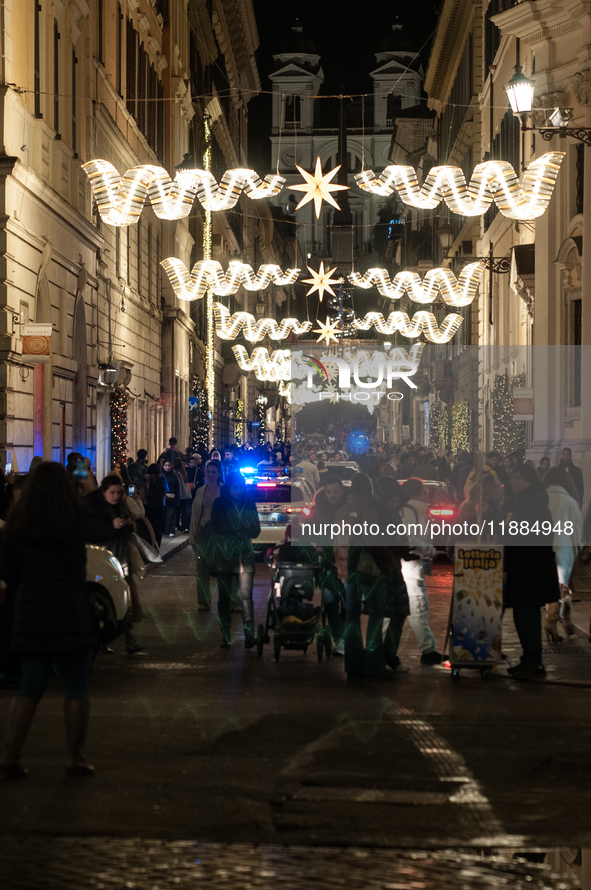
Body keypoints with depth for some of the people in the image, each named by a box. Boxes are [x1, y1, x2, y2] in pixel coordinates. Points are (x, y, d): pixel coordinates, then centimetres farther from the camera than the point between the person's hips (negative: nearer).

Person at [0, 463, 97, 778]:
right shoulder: (78, 522, -10)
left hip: (30, 615, 3)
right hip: (72, 615, -3)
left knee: (29, 688, 12)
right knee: (76, 688, 8)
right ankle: (75, 758, 10)